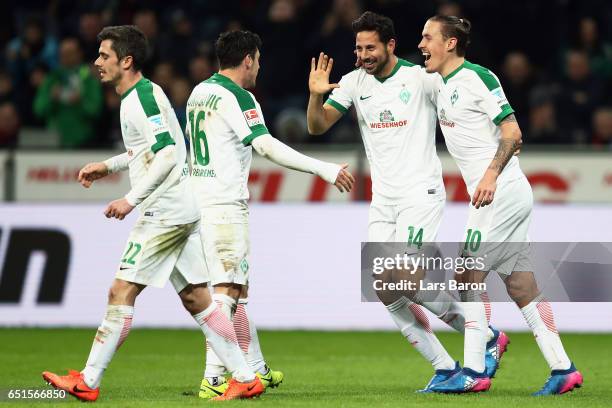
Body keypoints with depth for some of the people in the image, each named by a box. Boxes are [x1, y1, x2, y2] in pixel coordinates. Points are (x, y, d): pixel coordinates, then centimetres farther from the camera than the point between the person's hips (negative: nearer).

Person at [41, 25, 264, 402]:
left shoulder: (144, 97, -14)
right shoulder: (142, 95, 17)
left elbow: (167, 154, -22)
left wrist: (132, 199, -21)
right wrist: (109, 166, 24)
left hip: (165, 212, -10)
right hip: (182, 211, 10)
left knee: (121, 292, -8)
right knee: (195, 297, 9)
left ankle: (88, 382, -7)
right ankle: (246, 378, 8)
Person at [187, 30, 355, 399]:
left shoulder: (199, 93, 14)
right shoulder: (238, 97, -13)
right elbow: (268, 147, -21)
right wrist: (326, 170, -20)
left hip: (201, 199, 9)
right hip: (226, 203, -9)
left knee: (239, 288, 15)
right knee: (227, 290, -10)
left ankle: (256, 369, 22)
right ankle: (213, 379, -15)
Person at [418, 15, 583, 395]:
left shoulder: (477, 78, -11)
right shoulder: (442, 85, 15)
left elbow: (513, 133, -14)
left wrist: (491, 174, -23)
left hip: (501, 191, -9)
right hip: (496, 196, 9)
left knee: (470, 274, -10)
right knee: (521, 285, 5)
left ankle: (474, 371, -9)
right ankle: (563, 369, 5)